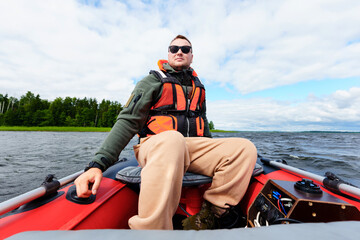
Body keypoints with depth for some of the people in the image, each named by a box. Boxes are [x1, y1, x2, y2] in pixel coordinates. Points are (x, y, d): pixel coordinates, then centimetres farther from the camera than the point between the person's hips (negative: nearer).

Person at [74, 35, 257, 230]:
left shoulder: (198, 87, 24)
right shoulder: (153, 81, 6)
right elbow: (127, 121, -4)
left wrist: (215, 155, 28)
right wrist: (97, 164, -15)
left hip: (194, 148, 6)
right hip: (155, 147, -4)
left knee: (246, 148, -16)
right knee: (172, 139, -40)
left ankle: (210, 216, -13)